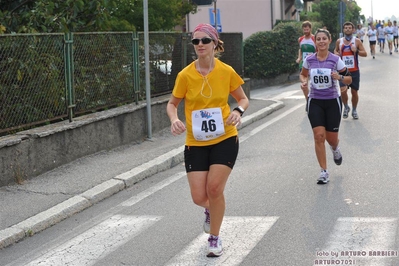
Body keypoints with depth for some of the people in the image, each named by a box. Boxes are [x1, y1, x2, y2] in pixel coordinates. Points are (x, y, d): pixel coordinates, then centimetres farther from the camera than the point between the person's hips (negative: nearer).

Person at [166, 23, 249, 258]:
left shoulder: (226, 71, -7)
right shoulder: (185, 75, -7)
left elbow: (243, 99, 7)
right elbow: (172, 103, 7)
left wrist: (238, 112, -16)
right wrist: (174, 119, -15)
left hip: (224, 139, -1)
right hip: (196, 142, 1)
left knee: (215, 188, -11)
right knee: (199, 197, -4)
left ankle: (215, 238, 14)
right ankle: (211, 209, 37)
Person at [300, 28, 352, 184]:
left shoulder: (336, 60, -7)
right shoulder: (309, 60, -2)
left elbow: (349, 79, 0)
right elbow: (303, 74, 17)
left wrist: (339, 77, -20)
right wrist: (304, 81, -5)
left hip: (332, 101, -1)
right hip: (315, 102, 1)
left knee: (331, 138, 5)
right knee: (319, 136, -11)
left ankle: (335, 149, 45)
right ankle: (324, 172, -2)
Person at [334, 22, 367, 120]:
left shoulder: (357, 41, -1)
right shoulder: (339, 41, 5)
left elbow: (365, 54, -1)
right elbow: (335, 50, 22)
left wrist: (356, 51, -20)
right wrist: (336, 53, -2)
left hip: (354, 71, 0)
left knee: (354, 92, 6)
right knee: (343, 90, -14)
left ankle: (354, 110, 24)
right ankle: (346, 107, 10)